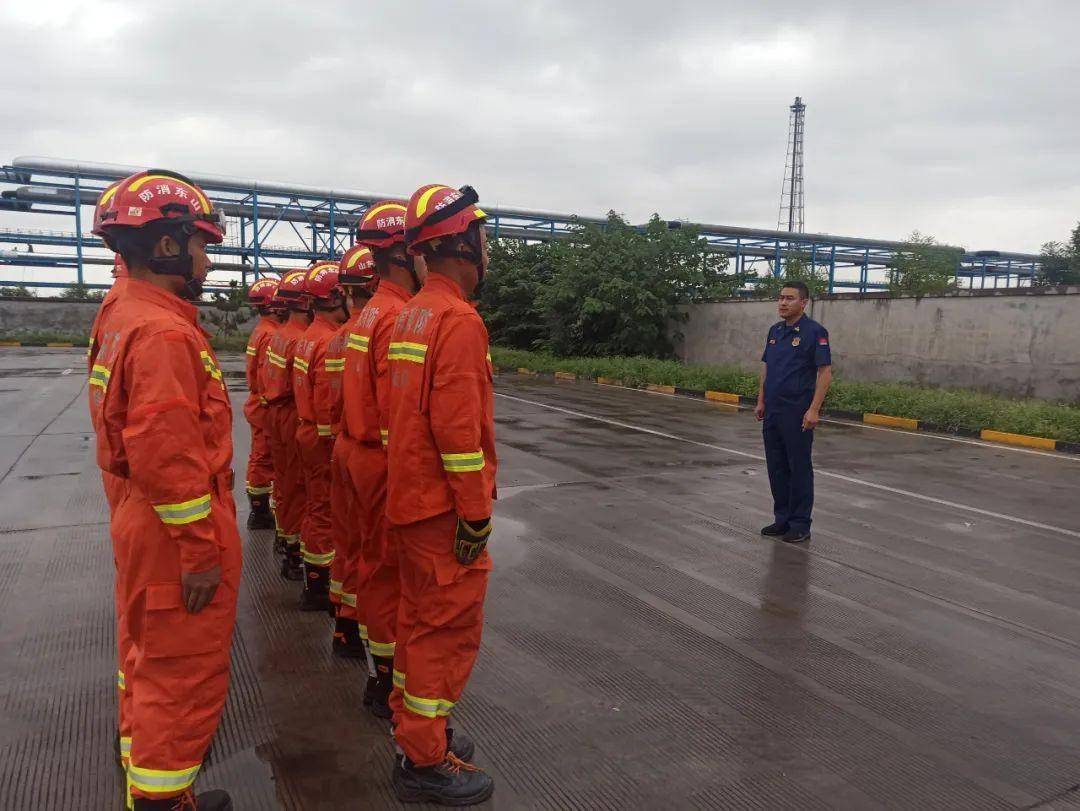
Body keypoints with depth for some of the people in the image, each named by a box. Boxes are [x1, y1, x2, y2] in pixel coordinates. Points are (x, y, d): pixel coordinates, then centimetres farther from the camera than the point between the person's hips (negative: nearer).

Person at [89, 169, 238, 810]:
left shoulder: (124, 318, 9)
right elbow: (169, 456, -28)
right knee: (186, 672, 5)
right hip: (177, 530, -11)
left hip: (140, 518, 11)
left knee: (151, 657, 25)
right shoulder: (164, 332, -23)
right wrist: (201, 550, -21)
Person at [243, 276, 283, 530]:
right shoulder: (271, 335, -19)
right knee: (266, 460, -1)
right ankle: (262, 513, 7)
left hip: (258, 405, 10)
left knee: (260, 459, 15)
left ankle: (259, 511, 25)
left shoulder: (261, 331, 12)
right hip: (267, 407, -10)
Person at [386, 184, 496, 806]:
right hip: (444, 507, -9)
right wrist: (476, 514, -17)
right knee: (450, 629, 3)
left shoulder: (413, 315, 11)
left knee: (421, 616, 20)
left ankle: (415, 728, 35)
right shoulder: (458, 321, -18)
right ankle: (426, 761, 16)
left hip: (411, 497, 9)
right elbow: (458, 429, -24)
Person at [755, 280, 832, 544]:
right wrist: (761, 402, 12)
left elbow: (825, 372, -14)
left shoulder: (815, 332, -11)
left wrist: (814, 409, -19)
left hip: (798, 413, -7)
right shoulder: (774, 331, 12)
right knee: (776, 467, 11)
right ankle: (782, 519, 22)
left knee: (799, 468, 1)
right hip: (772, 412, 7)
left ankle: (800, 524, 10)